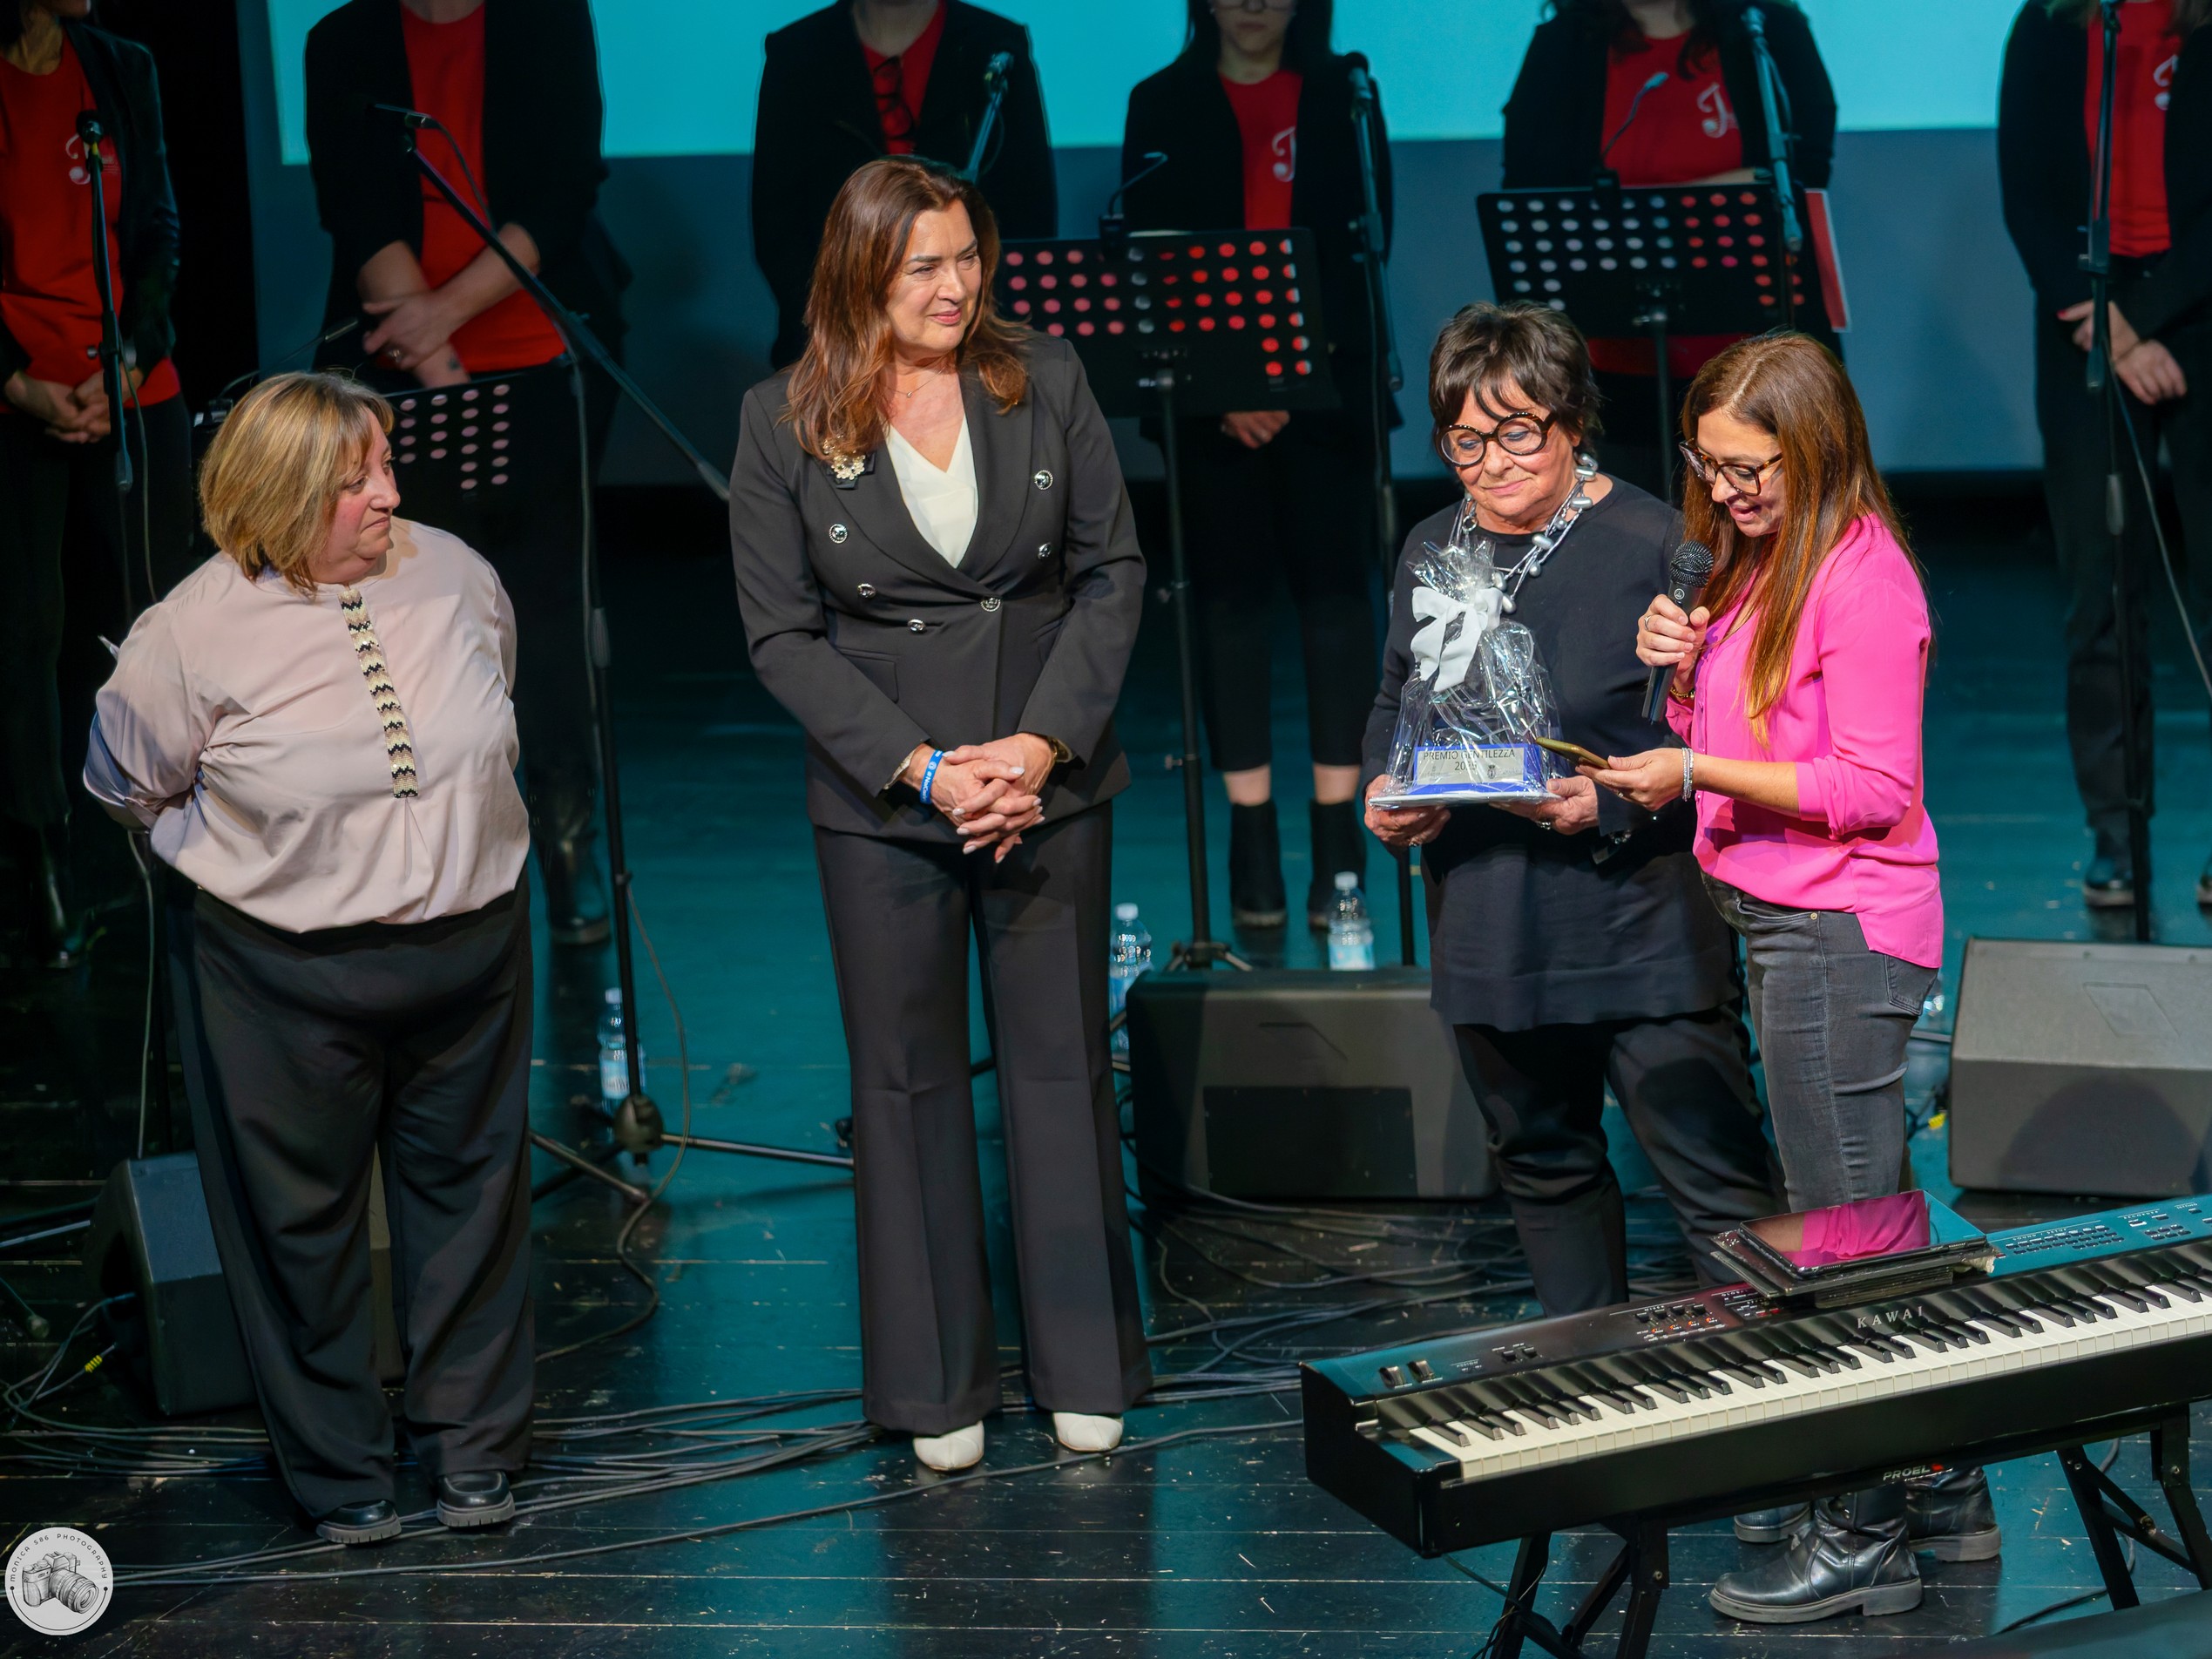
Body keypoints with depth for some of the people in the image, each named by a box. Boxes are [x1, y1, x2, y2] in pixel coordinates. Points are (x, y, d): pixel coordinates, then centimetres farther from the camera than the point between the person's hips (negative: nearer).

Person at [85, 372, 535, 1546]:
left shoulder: (453, 576, -3)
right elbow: (127, 781, 0)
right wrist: (263, 849, 5)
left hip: (469, 950, 3)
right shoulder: (197, 631, -15)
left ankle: (473, 1446, 31)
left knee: (471, 1192, 13)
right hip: (283, 974, -3)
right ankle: (338, 1471, 25)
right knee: (302, 1217, 7)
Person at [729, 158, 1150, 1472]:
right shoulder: (783, 425, -5)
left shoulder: (1047, 383, -1)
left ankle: (1086, 1366, 22)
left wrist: (1043, 742, -12)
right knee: (908, 1080, 7)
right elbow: (782, 633, -4)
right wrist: (922, 768, -14)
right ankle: (939, 1385, 19)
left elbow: (1111, 573, 1)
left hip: (1053, 784, 1)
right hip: (881, 805, -1)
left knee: (1063, 1064, 8)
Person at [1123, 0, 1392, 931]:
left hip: (1328, 381, 0)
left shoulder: (1342, 94, 8)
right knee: (1232, 599, -2)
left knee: (1335, 593, -3)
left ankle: (1340, 848, 0)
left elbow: (1366, 237, 1)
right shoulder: (1163, 104, 7)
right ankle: (1253, 853, 2)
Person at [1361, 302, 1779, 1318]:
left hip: (1642, 928, -6)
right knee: (1541, 1163, 19)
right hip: (1489, 935, 6)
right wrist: (1384, 793, 0)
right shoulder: (1433, 552, 9)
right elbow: (1395, 703, 20)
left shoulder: (1652, 544, -9)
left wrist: (1614, 805, -25)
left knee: (1713, 1178, -6)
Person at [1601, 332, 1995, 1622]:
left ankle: (1864, 1540, 1)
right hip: (1781, 922, 10)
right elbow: (1729, 742, 18)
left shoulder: (1863, 577, -16)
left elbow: (1872, 788, -20)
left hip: (1843, 929, -10)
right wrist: (1683, 667, -1)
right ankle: (1937, 1486, 25)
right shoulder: (1760, 563, 13)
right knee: (1871, 1207, 15)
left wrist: (1696, 774, -21)